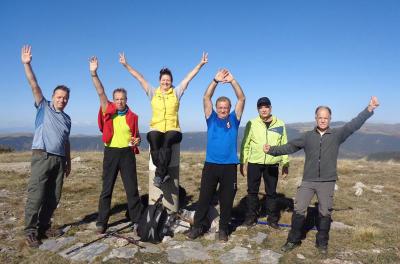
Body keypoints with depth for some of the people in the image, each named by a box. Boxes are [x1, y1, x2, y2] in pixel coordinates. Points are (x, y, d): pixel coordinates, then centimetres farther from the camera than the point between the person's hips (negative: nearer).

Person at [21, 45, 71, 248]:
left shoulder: (66, 118, 18)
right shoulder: (43, 107, 6)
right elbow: (34, 86, -6)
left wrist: (68, 162, 19)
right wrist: (27, 64, -16)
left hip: (59, 160, 5)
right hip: (42, 157, -5)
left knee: (53, 198, 6)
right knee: (36, 195, -6)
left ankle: (44, 227, 18)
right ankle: (30, 232, 3)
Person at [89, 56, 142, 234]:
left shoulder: (132, 116, 5)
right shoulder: (108, 111, 2)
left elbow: (136, 135, 17)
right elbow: (101, 92, -10)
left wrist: (137, 140, -6)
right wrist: (94, 73, -20)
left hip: (127, 153, 1)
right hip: (111, 152, 0)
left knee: (132, 188, 4)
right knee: (107, 189, 6)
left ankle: (136, 221, 15)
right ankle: (101, 222, 16)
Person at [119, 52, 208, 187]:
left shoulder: (176, 92, 12)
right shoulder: (153, 93, 14)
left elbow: (189, 77, 7)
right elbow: (139, 78, 11)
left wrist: (201, 64, 2)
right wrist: (126, 65, 8)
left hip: (173, 130, -1)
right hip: (156, 129, 1)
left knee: (166, 141, -34)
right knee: (154, 139, -33)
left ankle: (159, 175, -30)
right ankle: (164, 173, -27)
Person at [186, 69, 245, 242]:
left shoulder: (233, 119, 7)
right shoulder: (211, 118, 7)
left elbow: (242, 99, -2)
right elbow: (206, 98, -3)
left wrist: (232, 81, -11)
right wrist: (215, 80, -14)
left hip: (229, 166, 0)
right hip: (210, 164, 0)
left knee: (227, 200, 8)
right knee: (204, 198, 5)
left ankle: (223, 229, 22)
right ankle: (199, 226, 18)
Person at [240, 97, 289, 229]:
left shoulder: (280, 124, 3)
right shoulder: (252, 123, -1)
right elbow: (245, 145, 2)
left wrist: (286, 164, 5)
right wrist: (243, 163, -1)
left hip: (272, 164, 1)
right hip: (254, 163, 0)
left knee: (271, 192, 11)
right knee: (252, 191, 9)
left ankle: (273, 218, 26)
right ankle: (251, 217, 24)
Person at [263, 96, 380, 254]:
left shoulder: (337, 134, 1)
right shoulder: (307, 136, 5)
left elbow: (354, 125, -8)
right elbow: (290, 146, 5)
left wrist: (369, 109, -19)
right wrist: (272, 150, -3)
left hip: (327, 182, -1)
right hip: (308, 181, 1)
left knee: (325, 213, 9)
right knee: (299, 210, 2)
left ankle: (322, 242, 28)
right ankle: (294, 240, 18)